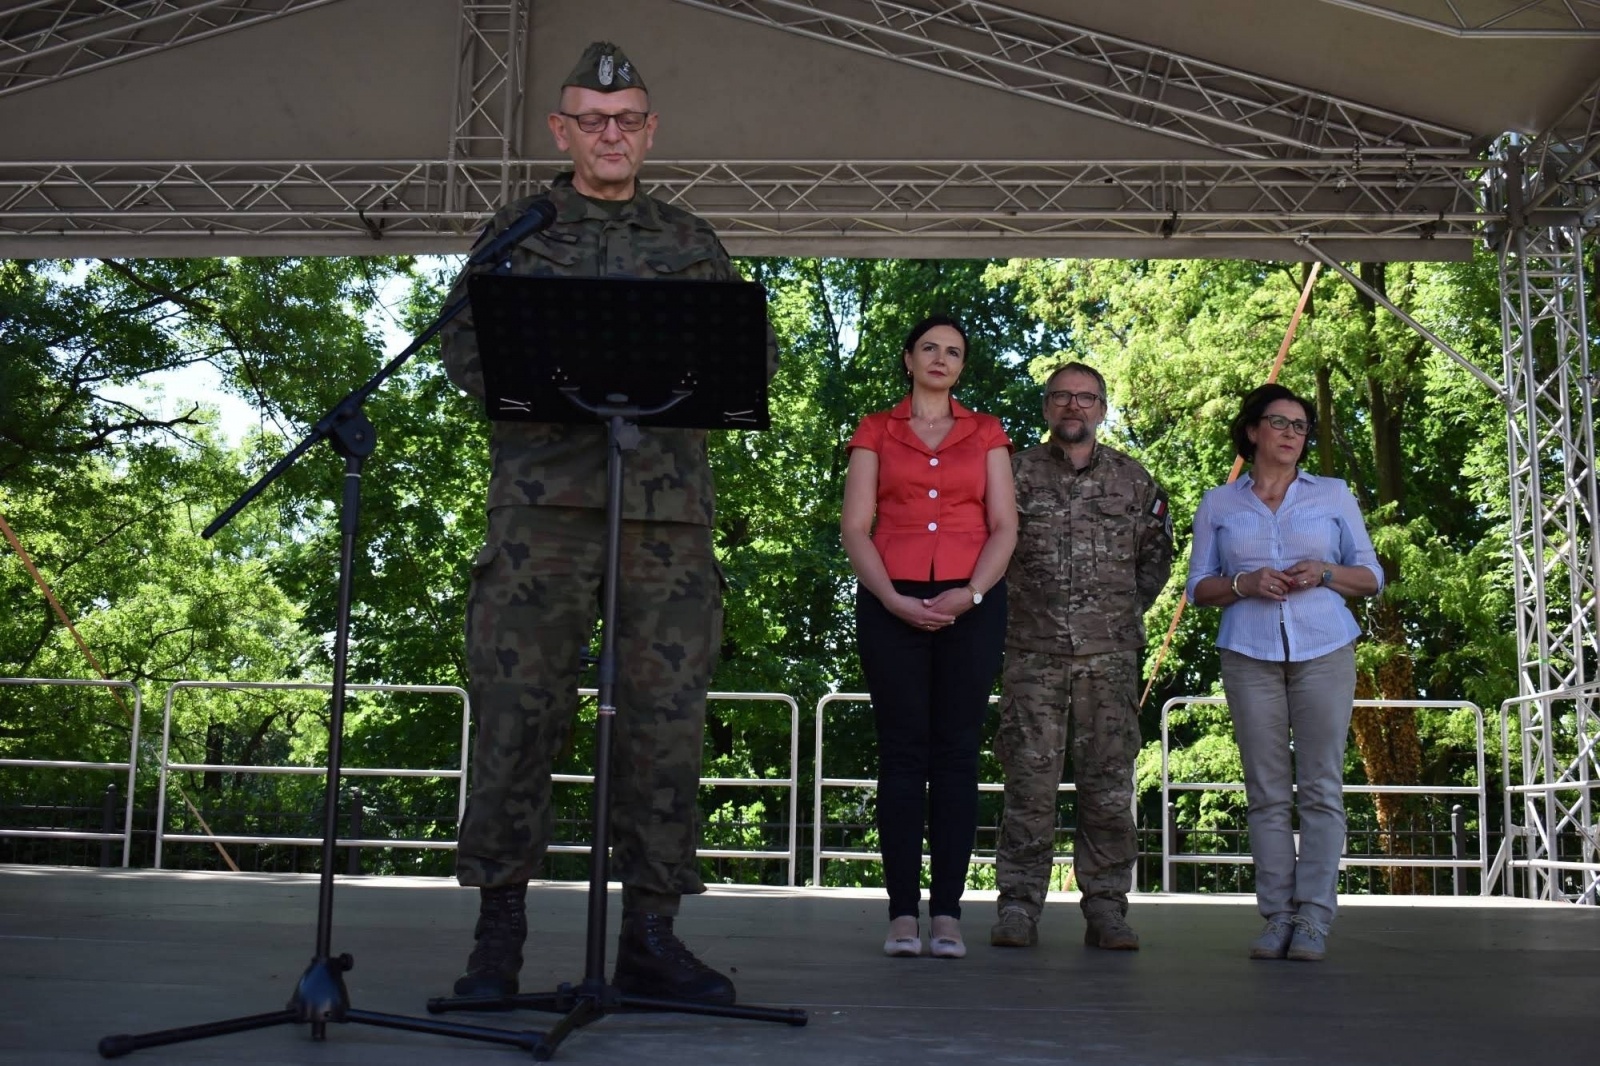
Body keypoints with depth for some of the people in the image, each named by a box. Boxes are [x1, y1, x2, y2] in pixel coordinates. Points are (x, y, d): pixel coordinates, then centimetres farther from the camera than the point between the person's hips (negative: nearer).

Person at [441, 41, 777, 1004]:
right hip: (545, 494, -2)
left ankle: (651, 932, 6)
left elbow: (756, 353, 15)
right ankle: (500, 930, 4)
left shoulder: (692, 241, 21)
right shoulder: (521, 227, 16)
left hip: (669, 500, 2)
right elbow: (466, 346, 7)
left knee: (667, 717, -1)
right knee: (520, 711, -6)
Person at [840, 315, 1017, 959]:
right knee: (902, 753, -3)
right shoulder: (876, 432, 12)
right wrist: (893, 599, -10)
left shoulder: (986, 434, 15)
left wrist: (972, 593, -9)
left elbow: (1004, 527, 7)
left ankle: (947, 911, 1)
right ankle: (903, 912, -1)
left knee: (957, 754, -2)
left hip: (970, 607, 1)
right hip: (893, 605, -1)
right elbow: (854, 528, 4)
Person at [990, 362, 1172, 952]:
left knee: (1109, 783, 1)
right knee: (1029, 781, -3)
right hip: (1034, 653, -1)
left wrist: (1130, 606, 13)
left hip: (1110, 655, 1)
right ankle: (1019, 904, 4)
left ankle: (1106, 907, 8)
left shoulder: (1133, 480, 10)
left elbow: (1157, 554, 21)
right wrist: (1007, 605, 8)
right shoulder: (1017, 473, 6)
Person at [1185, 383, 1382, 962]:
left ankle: (1314, 918, -3)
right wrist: (1243, 583, -9)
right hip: (1249, 654, 0)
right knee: (1267, 792, -2)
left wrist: (1325, 573, -7)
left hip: (1324, 651, 0)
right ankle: (1277, 917, 1)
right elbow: (1199, 588, 11)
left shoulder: (1334, 495, 13)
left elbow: (1371, 577, 13)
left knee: (1321, 788, -5)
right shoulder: (1218, 504, 13)